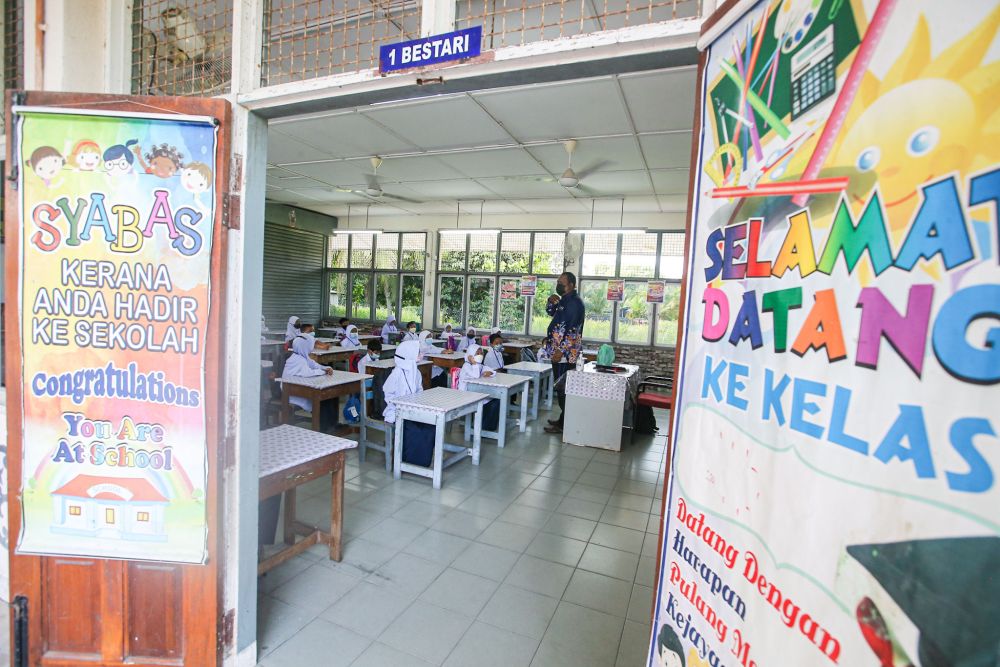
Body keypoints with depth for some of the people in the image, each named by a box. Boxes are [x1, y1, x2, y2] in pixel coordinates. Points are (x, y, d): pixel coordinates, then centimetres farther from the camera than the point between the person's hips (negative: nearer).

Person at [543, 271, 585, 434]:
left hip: (565, 353, -10)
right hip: (559, 351, 10)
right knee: (561, 387, 15)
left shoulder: (574, 302, -15)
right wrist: (552, 302, 9)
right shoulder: (565, 300, 15)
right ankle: (563, 419, 24)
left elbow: (573, 330, -22)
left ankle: (564, 424, 2)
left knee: (563, 387, -5)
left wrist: (561, 350, -23)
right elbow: (551, 313, 31)